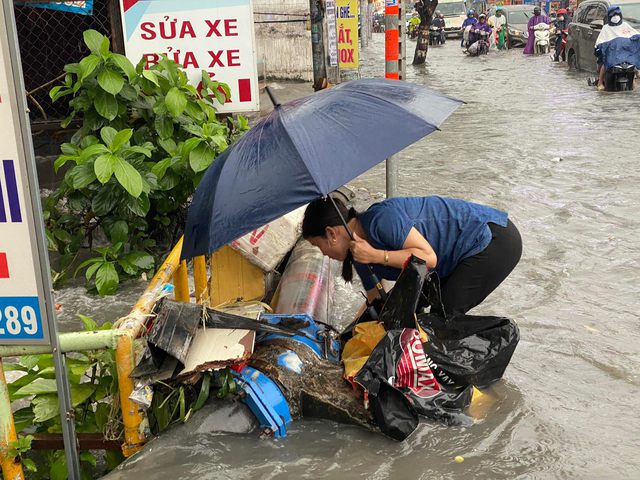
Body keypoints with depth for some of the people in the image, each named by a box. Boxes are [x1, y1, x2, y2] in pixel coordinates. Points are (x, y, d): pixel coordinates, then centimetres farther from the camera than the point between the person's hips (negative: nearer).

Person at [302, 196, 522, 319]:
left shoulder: (381, 219, -25)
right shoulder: (361, 251, 4)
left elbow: (428, 258, -26)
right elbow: (375, 302, 13)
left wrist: (374, 256, -27)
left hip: (493, 240, -9)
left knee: (445, 317, -12)